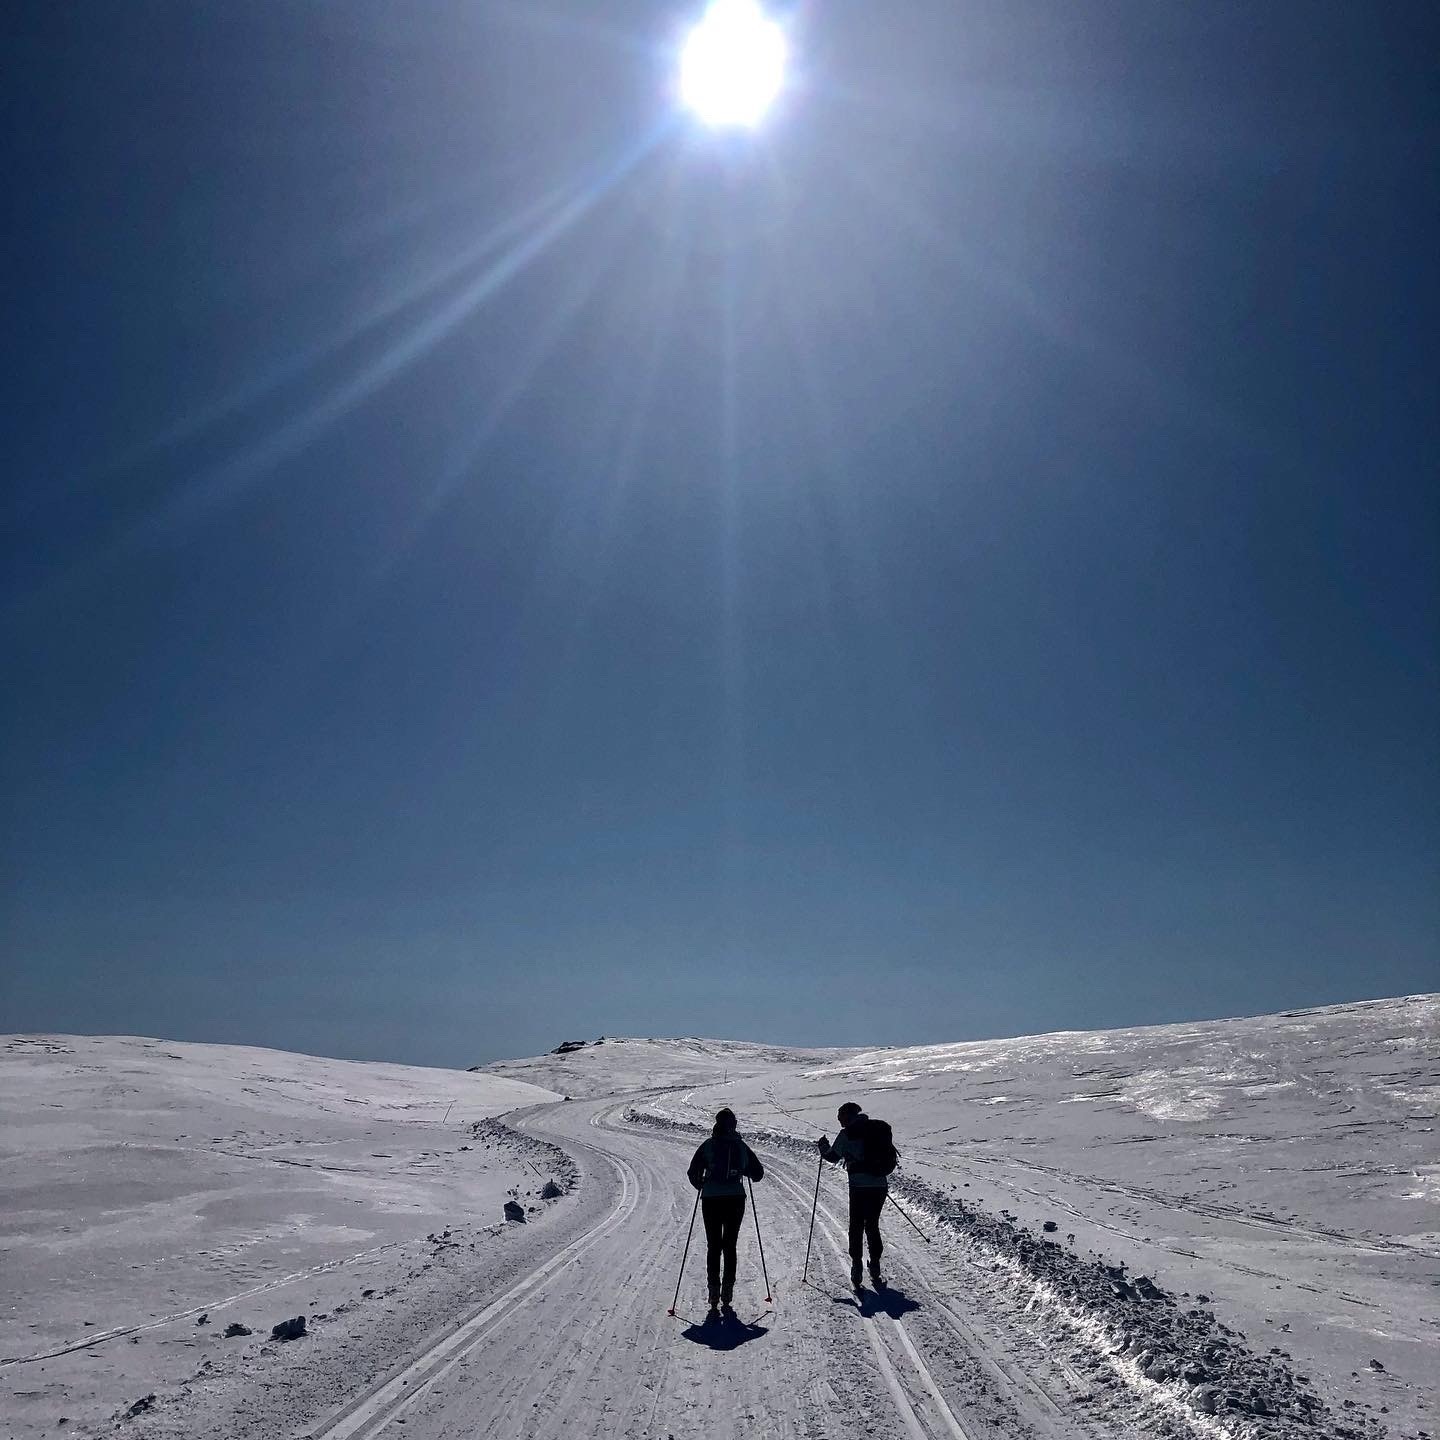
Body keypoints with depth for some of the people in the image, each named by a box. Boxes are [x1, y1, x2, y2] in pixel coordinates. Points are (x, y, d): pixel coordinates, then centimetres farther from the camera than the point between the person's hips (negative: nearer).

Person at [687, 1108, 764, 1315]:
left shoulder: (708, 1145, 0)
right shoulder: (741, 1146, 4)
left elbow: (693, 1173, -1)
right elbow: (758, 1173, 9)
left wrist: (701, 1186, 17)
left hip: (711, 1200, -1)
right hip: (735, 1200, 1)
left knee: (713, 1246, 10)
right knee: (730, 1245, 13)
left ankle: (714, 1294, 3)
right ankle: (727, 1293, 8)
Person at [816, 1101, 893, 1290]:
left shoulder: (847, 1134, -5)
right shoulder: (880, 1128, 11)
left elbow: (833, 1157, 2)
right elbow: (890, 1157, 19)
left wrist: (823, 1146, 21)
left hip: (859, 1186, -5)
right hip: (880, 1185, 5)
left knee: (856, 1227, 8)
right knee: (873, 1226, 17)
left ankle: (857, 1268, 3)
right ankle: (875, 1271, 16)